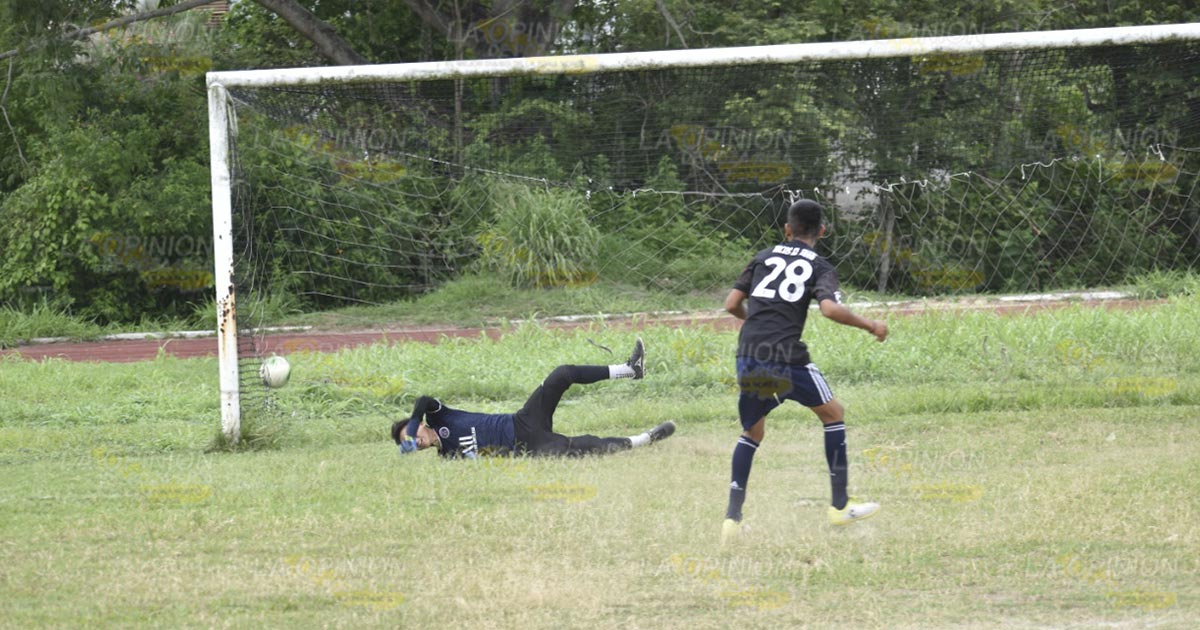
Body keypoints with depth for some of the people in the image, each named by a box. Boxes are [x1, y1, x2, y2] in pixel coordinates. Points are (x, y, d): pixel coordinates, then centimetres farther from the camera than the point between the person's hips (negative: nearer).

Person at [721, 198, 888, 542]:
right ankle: (840, 506, 18)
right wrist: (870, 326, 0)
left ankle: (732, 517, 8)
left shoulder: (764, 257, 16)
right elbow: (830, 308, -13)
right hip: (786, 357, -4)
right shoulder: (819, 267, 5)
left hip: (748, 356, 4)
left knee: (752, 433, 20)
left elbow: (732, 304, 12)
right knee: (832, 412, 18)